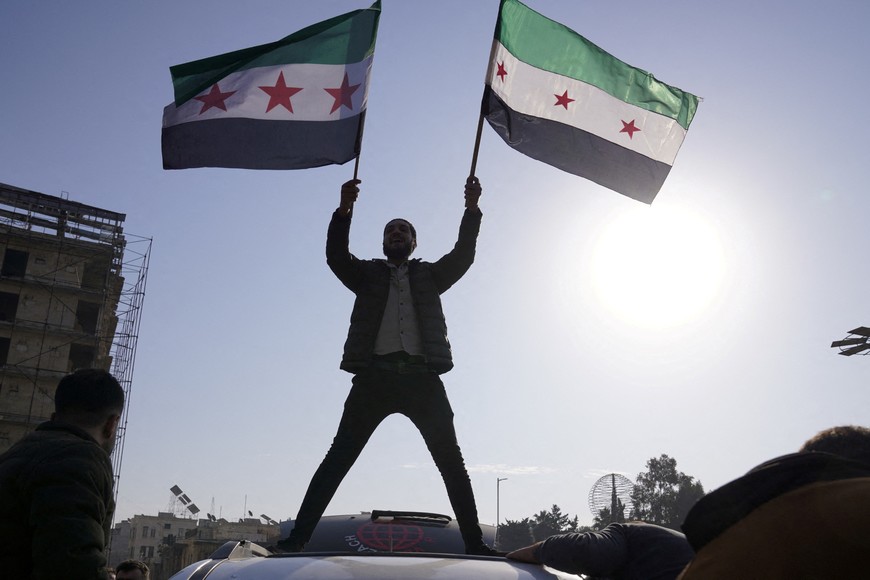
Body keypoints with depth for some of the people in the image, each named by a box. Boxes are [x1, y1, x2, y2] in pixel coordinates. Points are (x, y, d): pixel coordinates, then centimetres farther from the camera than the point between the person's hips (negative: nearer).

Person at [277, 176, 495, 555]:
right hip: (375, 375, -1)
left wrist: (471, 210, -6)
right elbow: (336, 256, 2)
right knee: (338, 457, -5)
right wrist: (344, 210, -12)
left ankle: (474, 542, 3)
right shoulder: (368, 274, 20)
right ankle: (298, 536, -4)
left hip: (422, 377, 1)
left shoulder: (430, 275, 22)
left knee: (451, 462, -1)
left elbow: (463, 256, 7)